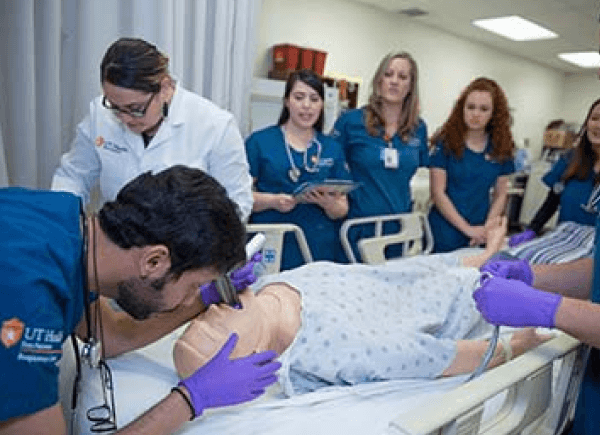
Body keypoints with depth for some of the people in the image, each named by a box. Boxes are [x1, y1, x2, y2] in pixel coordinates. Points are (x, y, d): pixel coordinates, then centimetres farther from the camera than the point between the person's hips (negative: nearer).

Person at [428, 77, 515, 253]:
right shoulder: (446, 143, -7)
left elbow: (500, 195, 7)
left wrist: (487, 229, -7)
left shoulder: (501, 148, 2)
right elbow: (438, 193, -10)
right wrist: (467, 228, -14)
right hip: (446, 234, -3)